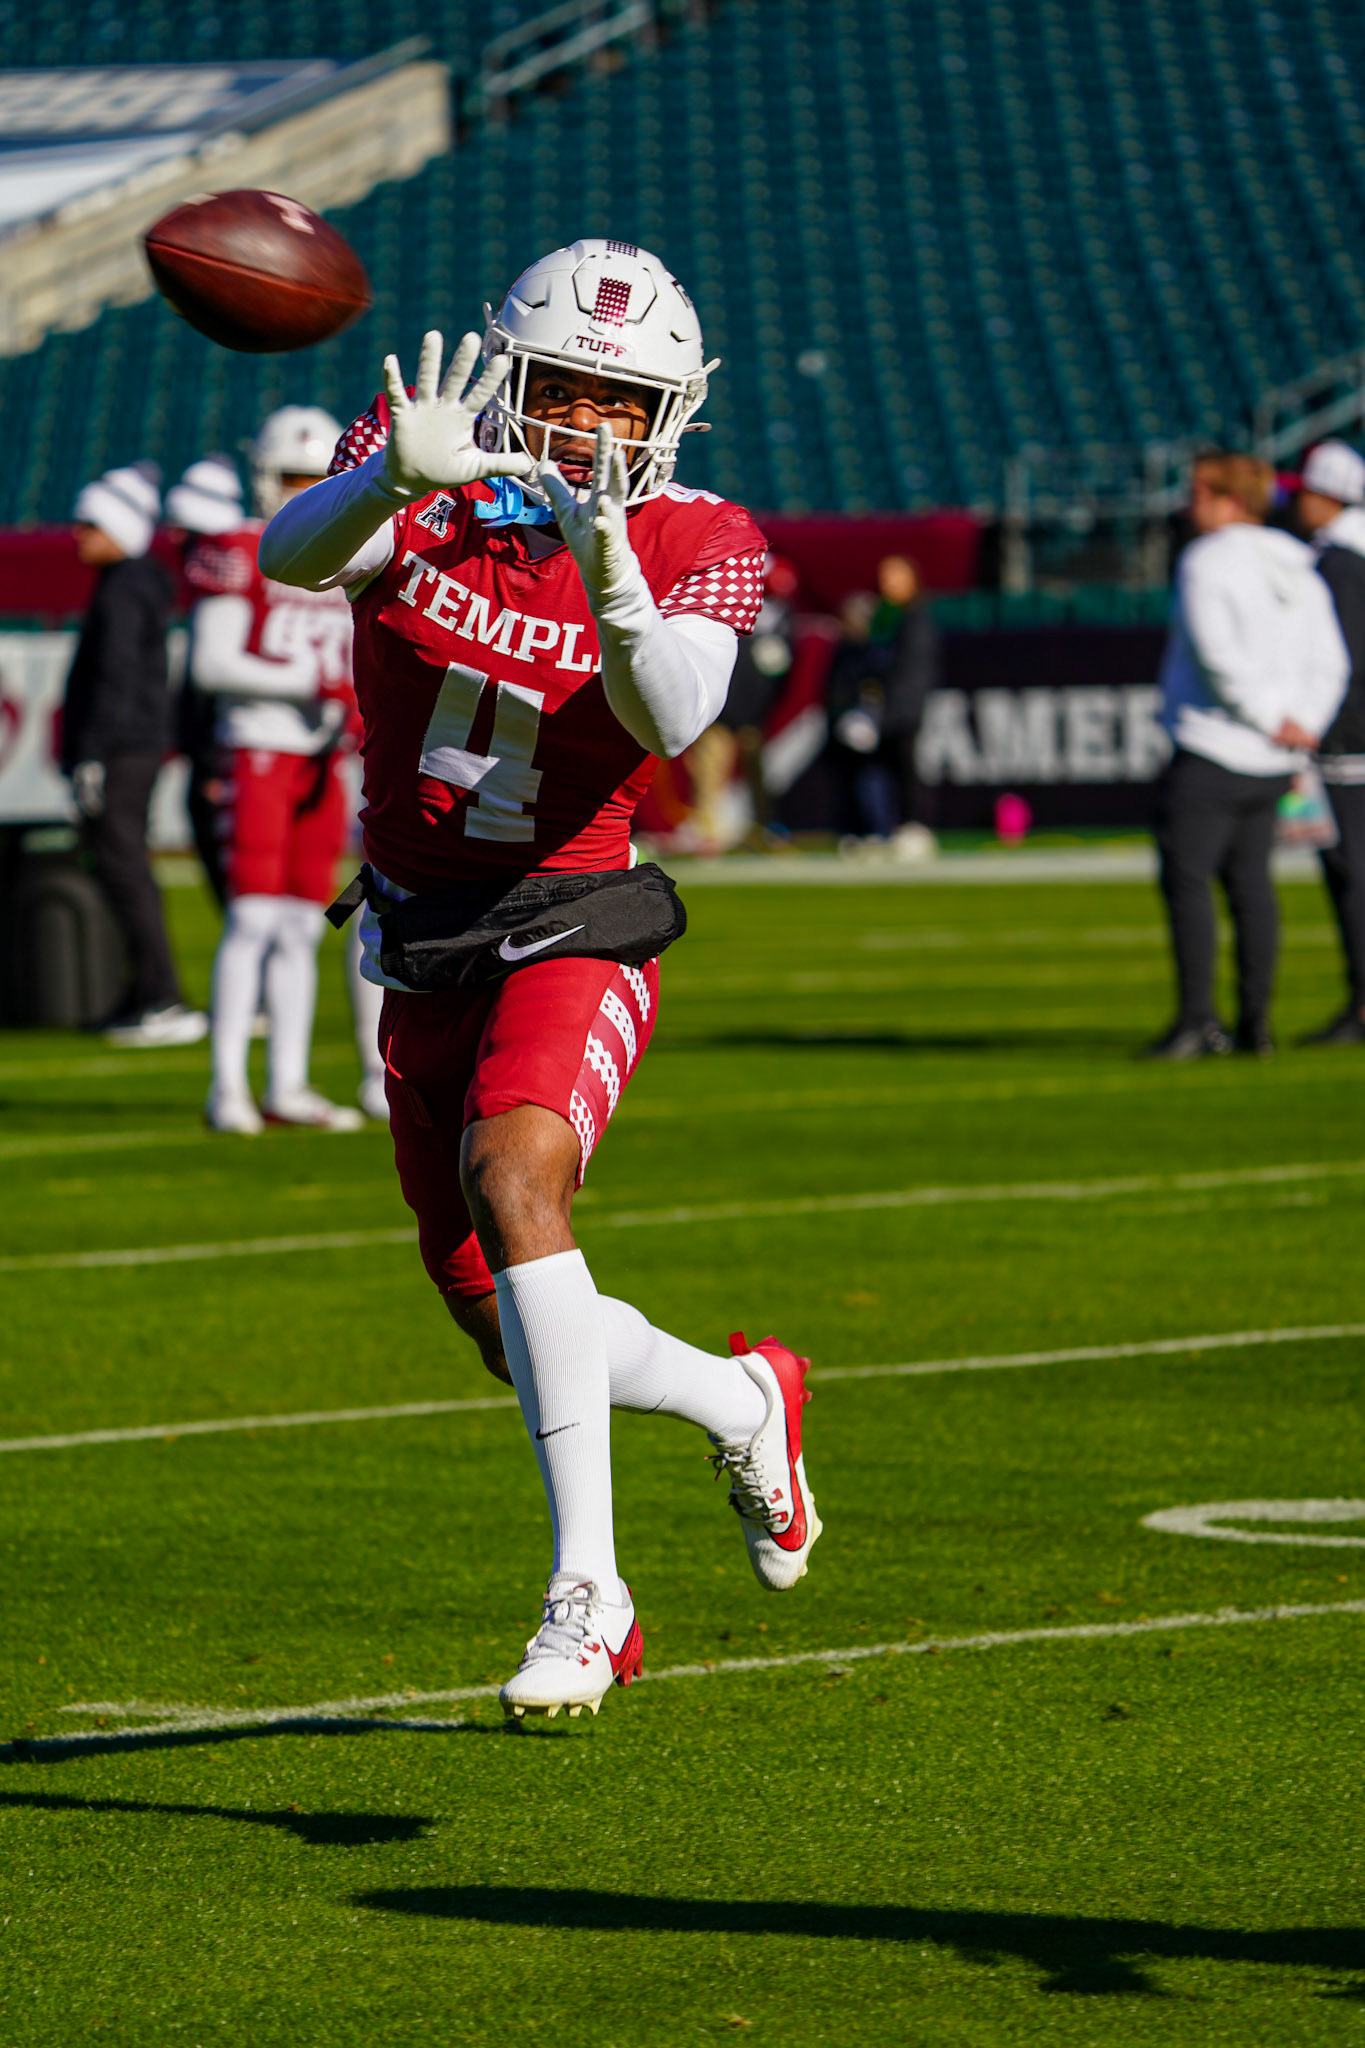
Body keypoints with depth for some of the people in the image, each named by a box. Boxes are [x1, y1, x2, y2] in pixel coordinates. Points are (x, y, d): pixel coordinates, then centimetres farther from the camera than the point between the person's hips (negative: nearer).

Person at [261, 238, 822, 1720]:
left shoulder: (692, 545, -8)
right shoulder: (419, 466, -6)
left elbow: (671, 721, -27)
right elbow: (292, 557, -27)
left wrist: (610, 582, -45)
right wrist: (397, 477, -47)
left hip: (572, 935, -4)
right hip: (423, 953, 4)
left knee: (511, 1173, -33)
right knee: (510, 1333, 9)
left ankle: (586, 1584, -31)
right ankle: (743, 1402, 39)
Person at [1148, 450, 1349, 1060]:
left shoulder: (1206, 562, -10)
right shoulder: (1298, 570, 12)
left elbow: (1217, 656, -21)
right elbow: (1329, 664, 9)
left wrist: (1273, 719, -13)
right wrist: (1301, 728, 0)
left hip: (1212, 753, -8)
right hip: (1272, 764, 8)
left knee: (1186, 881, -5)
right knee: (1250, 882, 12)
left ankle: (1197, 1020, -11)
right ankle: (1255, 1022, 13)